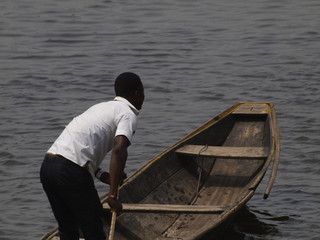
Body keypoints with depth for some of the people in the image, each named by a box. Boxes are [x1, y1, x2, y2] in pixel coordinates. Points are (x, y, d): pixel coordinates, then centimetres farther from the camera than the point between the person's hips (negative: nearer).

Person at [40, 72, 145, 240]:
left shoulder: (102, 107, 28)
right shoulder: (128, 114, 1)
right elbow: (119, 149, -17)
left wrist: (103, 175, 16)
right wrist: (113, 195, -18)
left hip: (47, 165, 8)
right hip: (71, 171, -8)